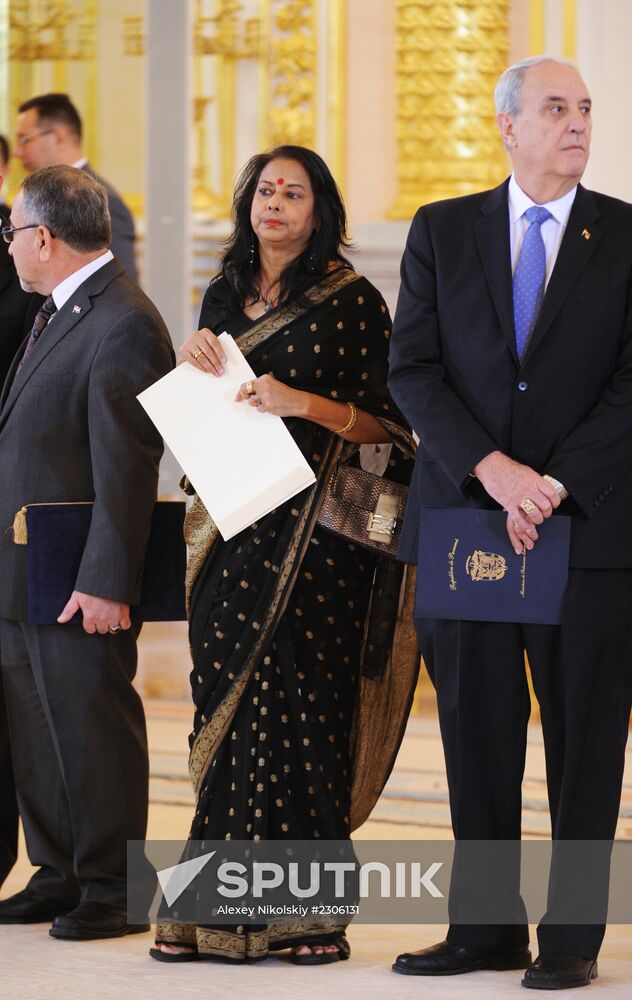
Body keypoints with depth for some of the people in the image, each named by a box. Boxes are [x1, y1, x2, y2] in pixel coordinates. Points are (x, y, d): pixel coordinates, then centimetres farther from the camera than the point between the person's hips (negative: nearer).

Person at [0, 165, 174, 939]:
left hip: (80, 583, -10)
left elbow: (125, 467, -20)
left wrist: (105, 582, -21)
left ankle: (110, 888, 8)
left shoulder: (123, 326, -17)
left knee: (92, 725, -1)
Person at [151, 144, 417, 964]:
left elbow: (383, 421, -4)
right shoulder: (226, 297, 15)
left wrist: (301, 402, -17)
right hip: (236, 529, 5)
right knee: (227, 703, 2)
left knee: (299, 706, -7)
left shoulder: (351, 300, -2)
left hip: (316, 532, -5)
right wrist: (195, 367, 0)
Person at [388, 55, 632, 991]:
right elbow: (412, 371, 1)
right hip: (464, 513, 2)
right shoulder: (442, 231, 8)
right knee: (476, 730, 6)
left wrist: (554, 483, -13)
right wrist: (494, 470, -12)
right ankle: (488, 930, 15)